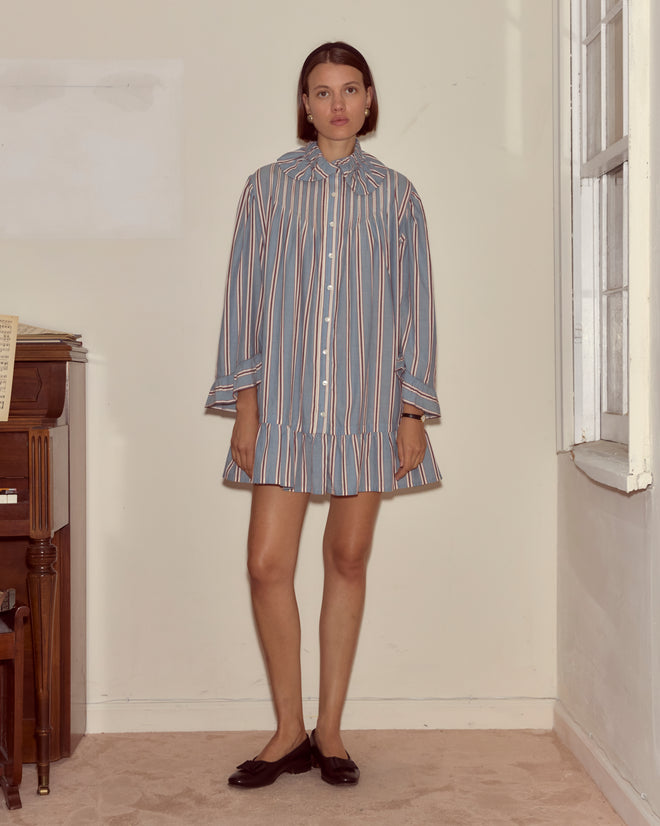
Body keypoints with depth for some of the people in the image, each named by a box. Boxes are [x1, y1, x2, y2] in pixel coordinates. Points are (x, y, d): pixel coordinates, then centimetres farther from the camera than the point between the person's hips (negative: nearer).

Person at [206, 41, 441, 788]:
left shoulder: (395, 195, 7)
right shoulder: (269, 187, 6)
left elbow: (413, 307, 6)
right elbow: (245, 298, 4)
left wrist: (413, 411, -1)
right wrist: (244, 407, -2)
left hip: (367, 403, 1)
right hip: (285, 400, 0)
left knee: (348, 560, 6)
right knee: (268, 563, -6)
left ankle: (329, 729, 19)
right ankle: (289, 732, 12)